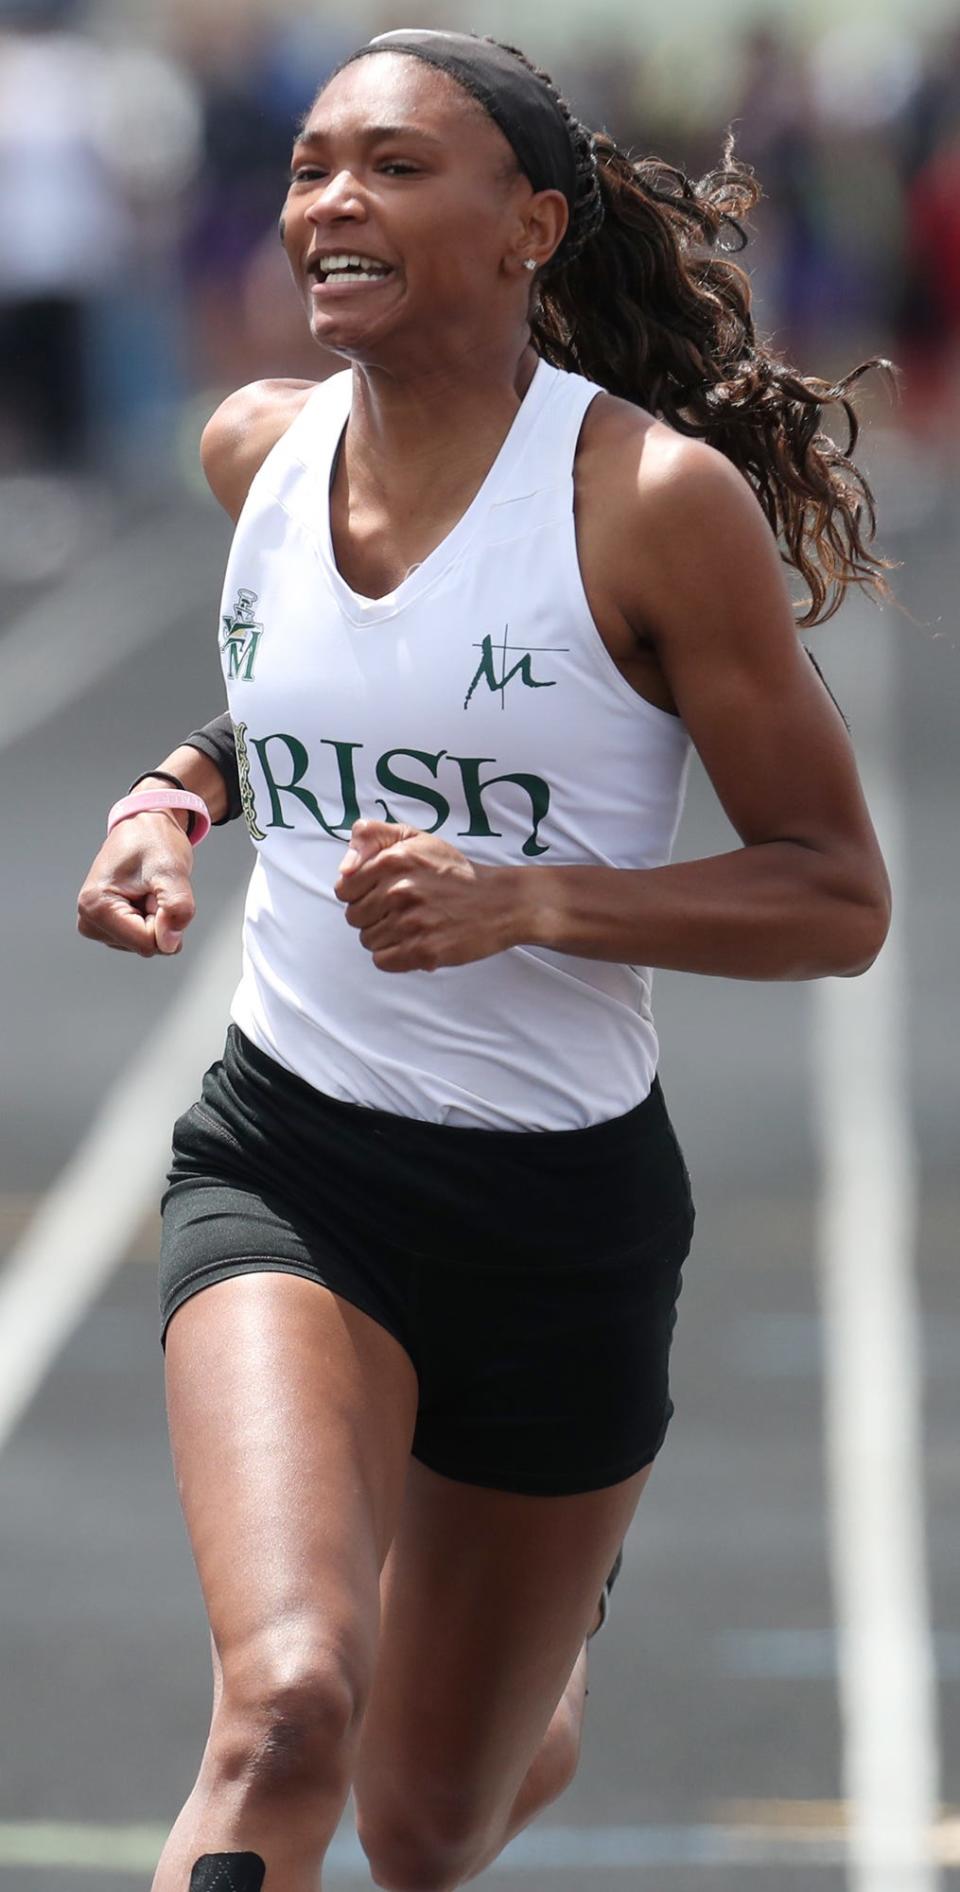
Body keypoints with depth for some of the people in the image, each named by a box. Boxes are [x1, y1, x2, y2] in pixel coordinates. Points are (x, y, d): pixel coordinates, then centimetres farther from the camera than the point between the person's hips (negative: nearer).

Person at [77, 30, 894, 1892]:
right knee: (288, 1712, -28)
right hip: (287, 1164, 2)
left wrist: (529, 902, -25)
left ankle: (560, 1648, 53)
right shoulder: (261, 445, 0)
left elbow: (840, 898, -11)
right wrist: (176, 792, 4)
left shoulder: (655, 494, -15)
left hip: (564, 1199, -2)